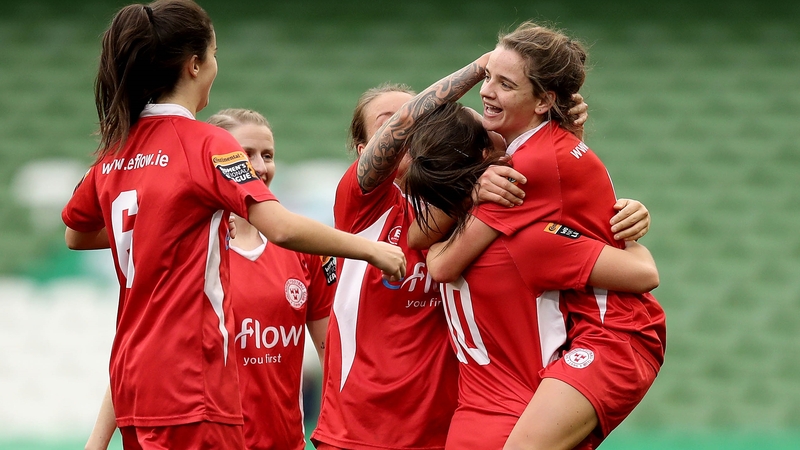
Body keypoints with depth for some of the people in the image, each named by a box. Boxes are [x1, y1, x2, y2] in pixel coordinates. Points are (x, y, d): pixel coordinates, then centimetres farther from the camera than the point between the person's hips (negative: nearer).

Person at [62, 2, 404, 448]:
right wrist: (370, 248, -9)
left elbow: (75, 235, 27)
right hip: (189, 379, -8)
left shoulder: (114, 149, 11)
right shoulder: (206, 143, -9)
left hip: (134, 378, 8)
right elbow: (281, 227, -19)